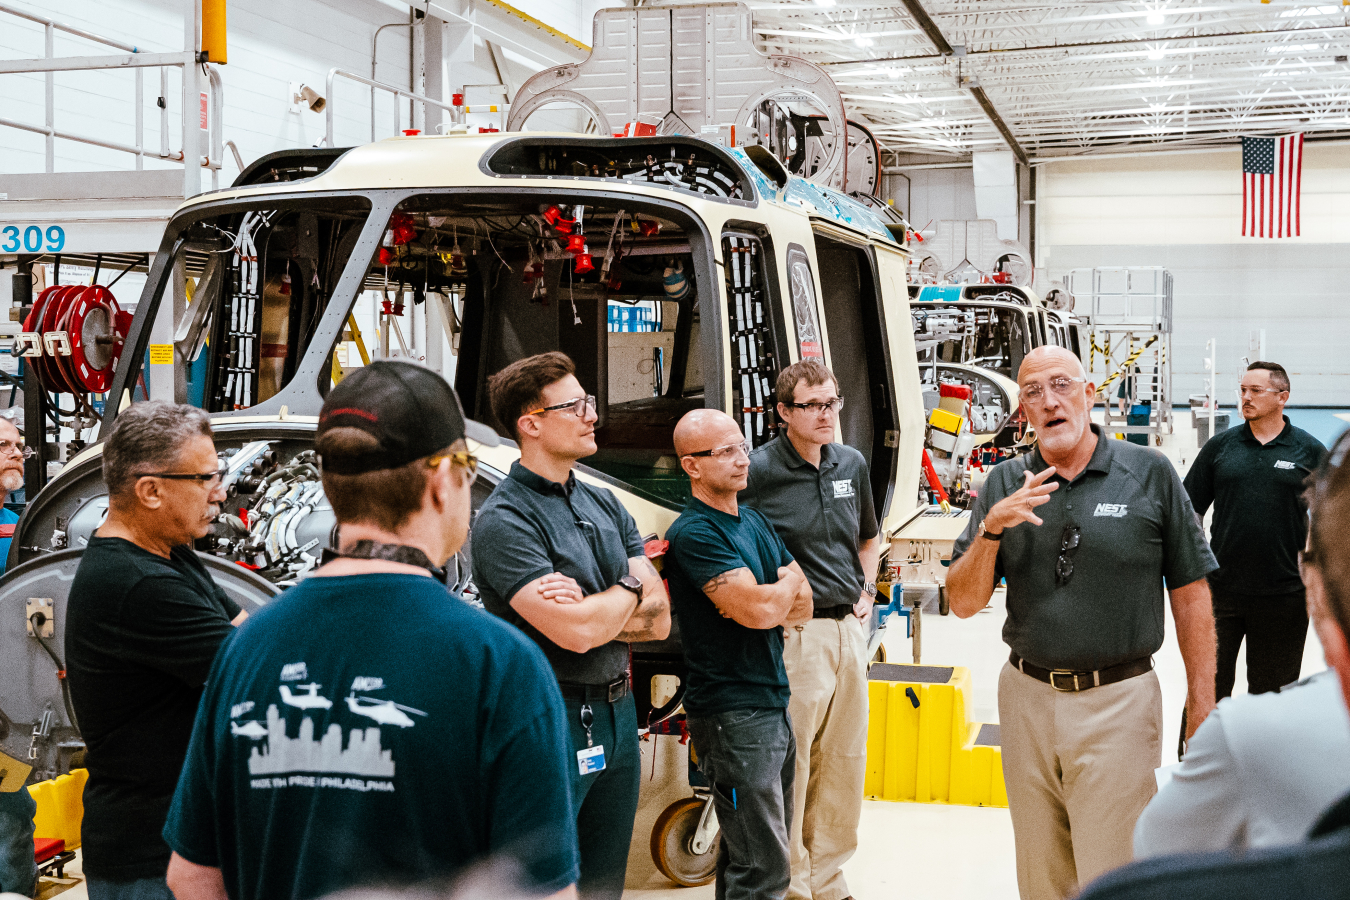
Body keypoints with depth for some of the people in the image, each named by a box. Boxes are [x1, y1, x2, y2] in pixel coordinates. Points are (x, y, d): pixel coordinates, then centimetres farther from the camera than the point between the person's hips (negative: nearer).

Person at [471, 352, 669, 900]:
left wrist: (588, 606, -15)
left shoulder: (605, 504, 9)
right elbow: (578, 633, -24)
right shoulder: (505, 520, -15)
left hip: (618, 712, 8)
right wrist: (630, 587, -5)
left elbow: (658, 621, 3)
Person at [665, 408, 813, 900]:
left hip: (773, 704, 9)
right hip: (732, 713, -9)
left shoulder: (756, 522, 14)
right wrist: (789, 580, -1)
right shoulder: (694, 534, -15)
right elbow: (761, 610, -23)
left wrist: (766, 600, -11)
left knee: (745, 851, 17)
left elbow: (802, 607, 12)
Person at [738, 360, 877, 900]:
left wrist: (866, 592, 13)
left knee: (846, 759, 13)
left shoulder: (852, 464, 10)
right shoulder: (759, 471, -10)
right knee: (790, 764, -2)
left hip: (849, 628, 7)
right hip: (796, 634, -7)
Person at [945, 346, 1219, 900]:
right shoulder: (1005, 485, 4)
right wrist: (992, 528, -16)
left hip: (1118, 702, -3)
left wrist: (1201, 702, -3)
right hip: (1026, 698, 3)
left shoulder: (1150, 473, -3)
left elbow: (1190, 593, 0)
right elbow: (963, 603, 1)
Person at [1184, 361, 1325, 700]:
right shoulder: (1219, 446, 3)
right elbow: (1190, 512, 8)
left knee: (1272, 688, 12)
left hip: (1284, 595, -1)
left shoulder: (1310, 451, 0)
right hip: (1220, 591, 1)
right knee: (1208, 686, 6)